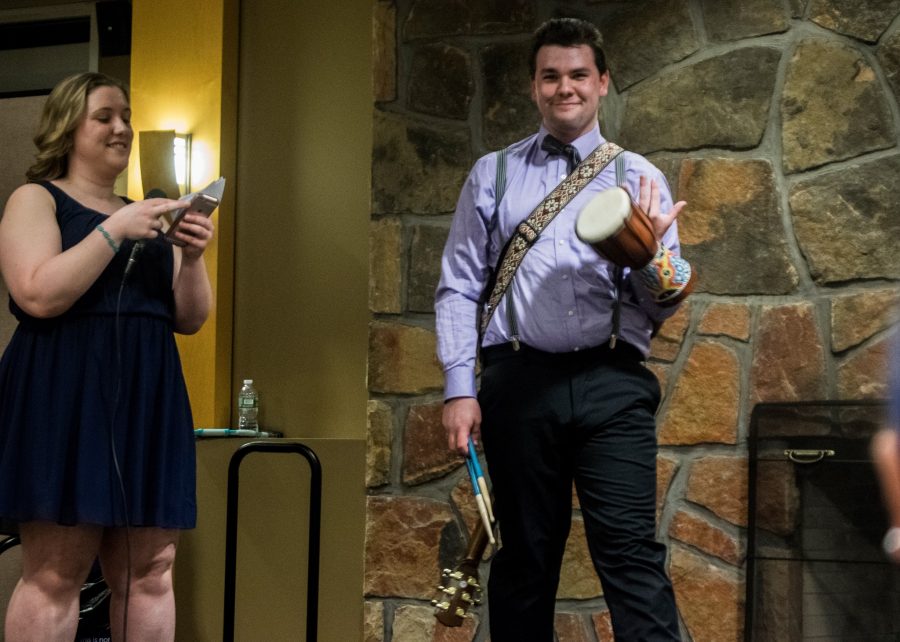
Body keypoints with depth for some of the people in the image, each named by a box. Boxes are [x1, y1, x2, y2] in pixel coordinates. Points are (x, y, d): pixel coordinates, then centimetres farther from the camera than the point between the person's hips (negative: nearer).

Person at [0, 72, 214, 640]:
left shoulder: (146, 215, 20)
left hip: (147, 401, 6)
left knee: (150, 571, 2)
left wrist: (192, 257, -2)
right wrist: (115, 230, -14)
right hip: (64, 399, -6)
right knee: (55, 573, -9)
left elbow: (190, 319, 16)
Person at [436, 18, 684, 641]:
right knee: (525, 560, 9)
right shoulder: (493, 175, 13)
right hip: (520, 380, 1)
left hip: (612, 384, -1)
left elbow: (663, 306, 7)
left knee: (632, 555, -10)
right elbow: (458, 288, 8)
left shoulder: (638, 178, 11)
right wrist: (460, 387, -2)